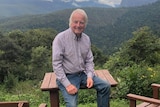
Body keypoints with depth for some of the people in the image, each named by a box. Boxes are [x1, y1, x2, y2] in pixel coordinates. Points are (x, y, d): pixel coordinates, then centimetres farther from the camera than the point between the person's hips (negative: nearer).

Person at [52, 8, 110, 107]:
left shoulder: (86, 39, 2)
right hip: (67, 77, -6)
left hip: (83, 74, 6)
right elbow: (56, 64, -17)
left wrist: (90, 76, -9)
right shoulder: (60, 38, -16)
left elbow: (89, 60, 8)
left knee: (106, 86, -5)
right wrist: (67, 85, -22)